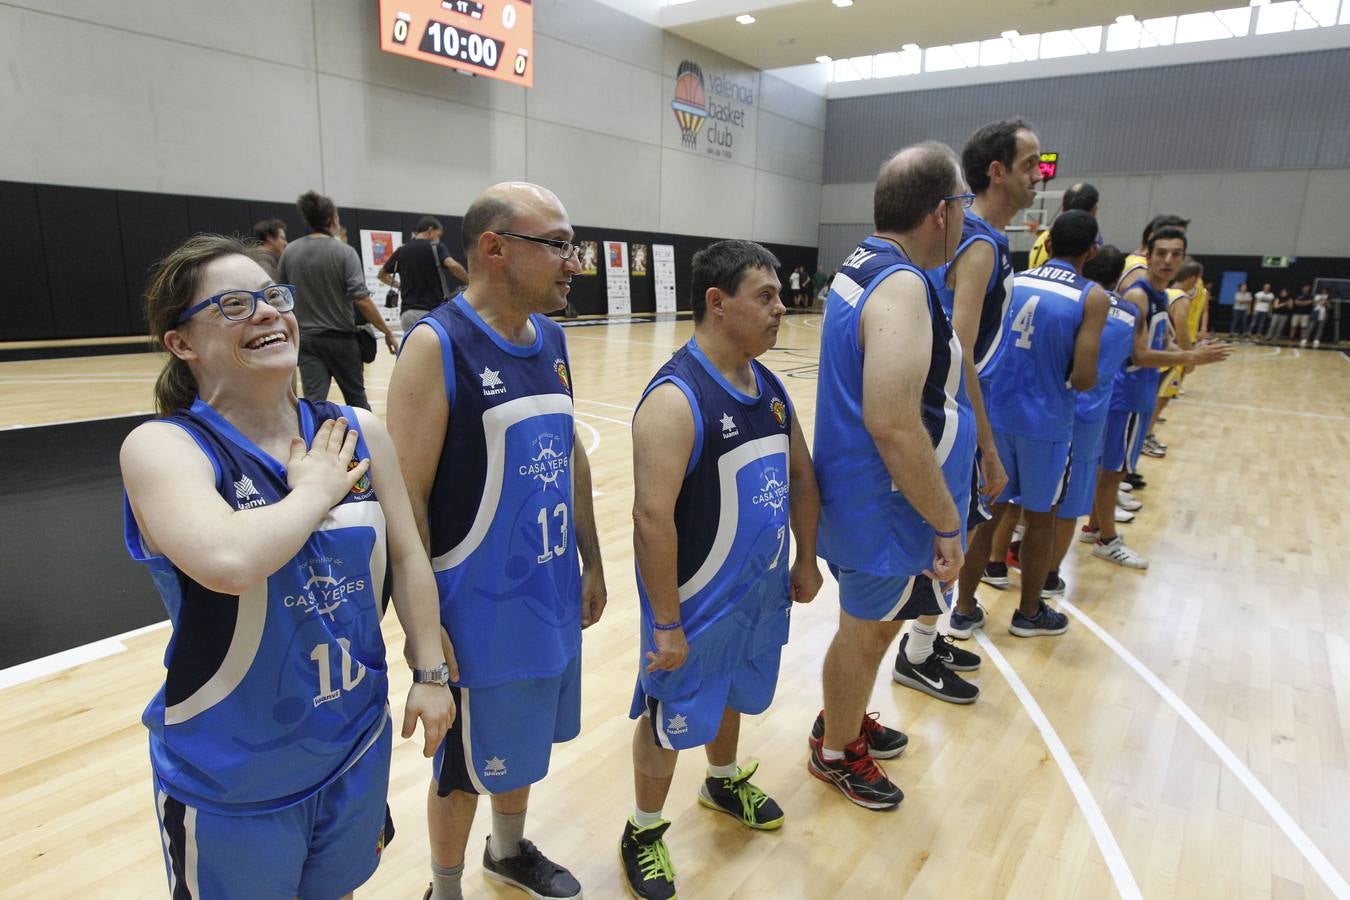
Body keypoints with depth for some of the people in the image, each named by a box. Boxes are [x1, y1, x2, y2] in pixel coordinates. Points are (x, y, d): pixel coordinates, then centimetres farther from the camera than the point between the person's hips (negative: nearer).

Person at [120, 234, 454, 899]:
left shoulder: (358, 432, -5)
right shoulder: (162, 446, -18)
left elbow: (406, 556, 2)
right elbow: (229, 562, -37)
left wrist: (429, 672, 3)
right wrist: (315, 489, -21)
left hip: (358, 745, 4)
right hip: (233, 777, -4)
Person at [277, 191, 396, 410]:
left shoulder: (290, 251, 1)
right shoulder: (344, 252, -11)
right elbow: (361, 299, -18)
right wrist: (387, 332, -10)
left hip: (306, 338, 3)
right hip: (340, 337, -3)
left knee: (313, 400, 0)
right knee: (356, 398, 14)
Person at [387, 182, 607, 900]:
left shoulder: (551, 338, 4)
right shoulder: (436, 345, -18)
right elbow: (406, 497, -19)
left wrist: (591, 564, 14)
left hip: (550, 599, 7)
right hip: (477, 612, -6)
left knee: (524, 740, 25)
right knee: (465, 767, 14)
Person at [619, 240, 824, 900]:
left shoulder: (770, 387, 2)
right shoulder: (675, 398, -25)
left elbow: (801, 479, 13)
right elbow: (652, 517, -28)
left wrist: (805, 560, 16)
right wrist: (666, 624, -25)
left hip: (762, 591, 8)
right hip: (699, 604, -7)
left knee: (730, 694, 28)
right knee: (671, 720, 11)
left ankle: (724, 783, 55)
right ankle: (644, 832, 36)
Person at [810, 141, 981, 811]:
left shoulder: (863, 265, 8)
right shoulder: (902, 286, -24)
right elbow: (894, 427, -31)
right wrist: (947, 524, -21)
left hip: (862, 497, 10)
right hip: (886, 507, -10)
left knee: (870, 624, 25)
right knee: (867, 631, 10)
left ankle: (847, 721, 46)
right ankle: (836, 754, 32)